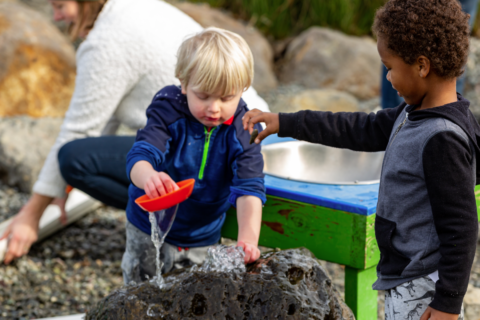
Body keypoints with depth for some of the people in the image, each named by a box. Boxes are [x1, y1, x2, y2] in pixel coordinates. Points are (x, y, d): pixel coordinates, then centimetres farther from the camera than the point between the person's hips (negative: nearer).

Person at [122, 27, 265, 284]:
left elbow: (249, 188, -25)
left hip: (203, 238, 1)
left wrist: (248, 239, -41)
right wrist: (148, 177, -60)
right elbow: (139, 156, -34)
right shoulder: (168, 112, -22)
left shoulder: (243, 130, -18)